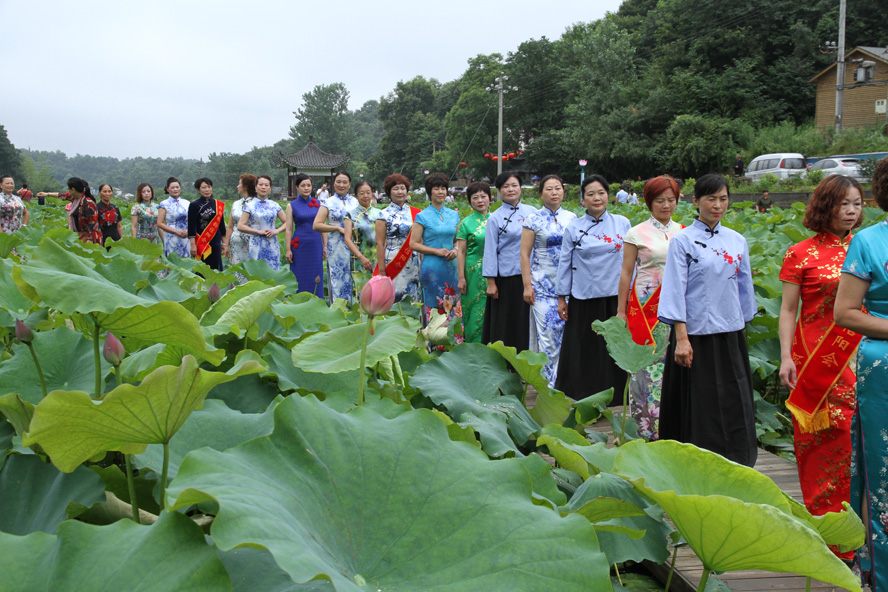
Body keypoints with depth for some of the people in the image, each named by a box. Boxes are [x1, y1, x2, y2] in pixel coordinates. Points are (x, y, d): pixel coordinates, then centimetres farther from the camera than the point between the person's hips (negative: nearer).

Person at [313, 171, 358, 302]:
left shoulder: (355, 202, 12)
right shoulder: (328, 203, 3)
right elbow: (316, 225, -5)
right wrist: (338, 228, -12)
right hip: (336, 247, -3)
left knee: (353, 280, 2)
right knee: (338, 280, -2)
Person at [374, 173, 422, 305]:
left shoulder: (415, 213, 10)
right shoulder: (384, 214, -2)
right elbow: (380, 244, -5)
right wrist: (381, 270, -11)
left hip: (413, 265, 4)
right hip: (392, 263, -4)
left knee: (413, 299, 5)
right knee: (393, 301, -3)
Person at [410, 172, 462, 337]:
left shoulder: (454, 215, 12)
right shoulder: (422, 216, -2)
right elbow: (414, 244, -4)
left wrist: (455, 250, -3)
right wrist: (437, 251, -14)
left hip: (451, 267, 4)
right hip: (431, 267, -4)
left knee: (453, 308, 4)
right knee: (434, 310, -2)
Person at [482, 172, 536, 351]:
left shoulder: (531, 212, 7)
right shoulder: (495, 218, -3)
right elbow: (490, 251, -3)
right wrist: (491, 282, -7)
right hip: (506, 278, -3)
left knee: (526, 322, 8)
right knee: (505, 325, 4)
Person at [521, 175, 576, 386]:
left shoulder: (572, 218, 8)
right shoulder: (533, 219, -1)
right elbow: (524, 253, -3)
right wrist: (527, 285, -8)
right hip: (542, 283, -3)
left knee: (563, 330, 4)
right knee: (546, 331, -6)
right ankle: (547, 382, 2)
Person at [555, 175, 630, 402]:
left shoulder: (622, 224, 4)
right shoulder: (573, 228, 1)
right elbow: (564, 263, 5)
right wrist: (562, 298, 5)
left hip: (614, 298, 1)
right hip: (583, 300, -1)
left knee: (613, 352, 5)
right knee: (581, 352, 6)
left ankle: (612, 399, 20)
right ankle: (574, 399, 20)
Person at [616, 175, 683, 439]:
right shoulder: (637, 233, 1)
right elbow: (626, 273, 2)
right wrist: (620, 311, 1)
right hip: (646, 305, -3)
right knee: (646, 361, -3)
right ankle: (645, 426, 6)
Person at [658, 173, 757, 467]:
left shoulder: (737, 241, 9)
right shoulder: (682, 241, -4)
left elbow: (744, 288, 16)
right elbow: (675, 290, -9)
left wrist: (742, 327, 15)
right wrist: (681, 337, -15)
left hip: (730, 336, 4)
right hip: (695, 335, -4)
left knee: (735, 407, 5)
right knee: (697, 408, 2)